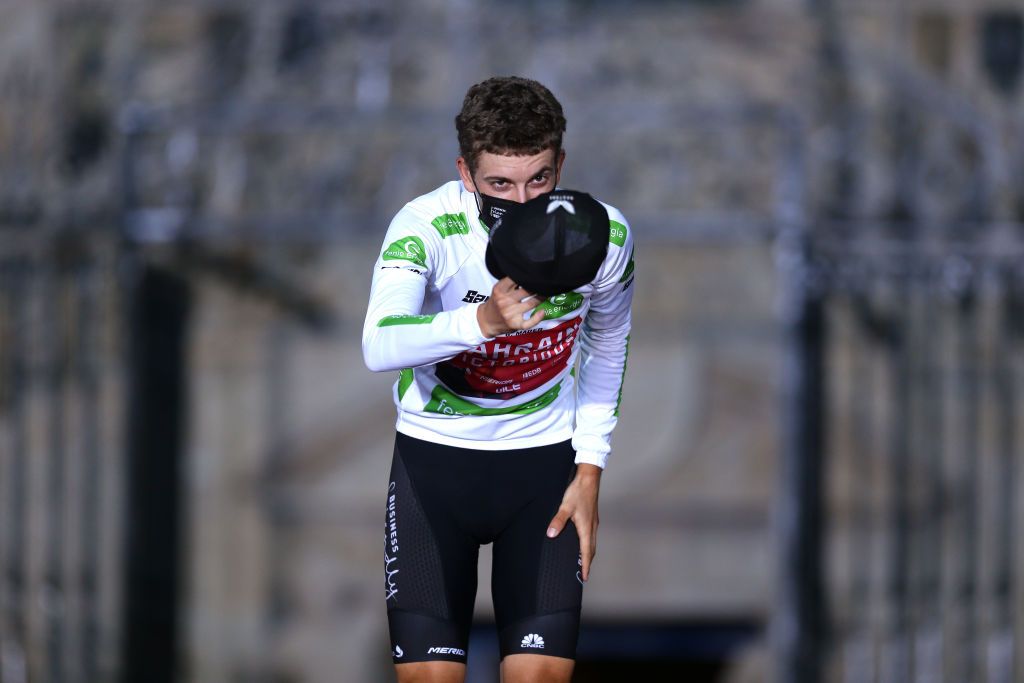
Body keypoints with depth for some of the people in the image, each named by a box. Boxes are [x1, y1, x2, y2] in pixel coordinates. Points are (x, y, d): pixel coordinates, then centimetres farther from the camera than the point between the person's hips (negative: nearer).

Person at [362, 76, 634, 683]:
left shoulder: (603, 233, -14)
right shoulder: (427, 227, -24)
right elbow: (379, 347, -42)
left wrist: (590, 469, 5)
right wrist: (482, 322, -58)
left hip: (545, 462, 2)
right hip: (435, 456, -2)